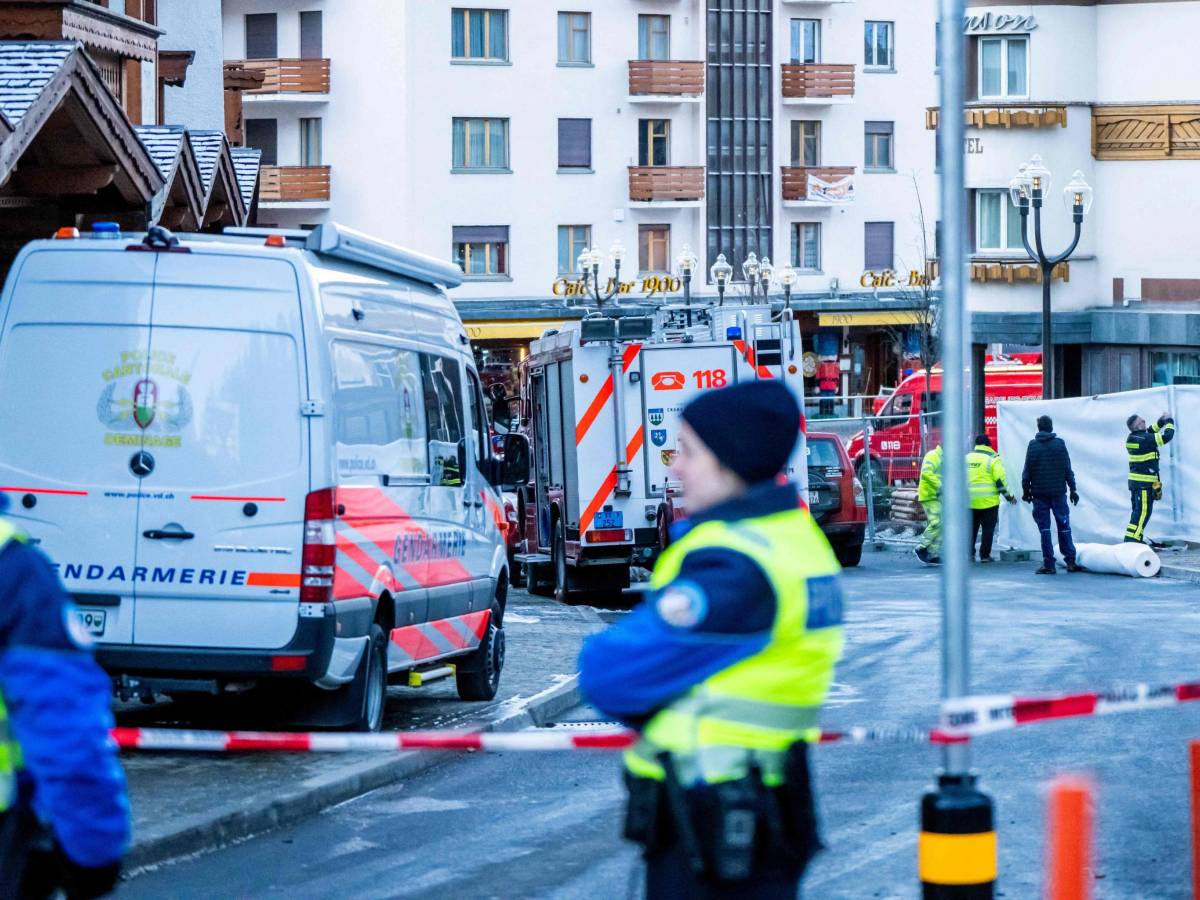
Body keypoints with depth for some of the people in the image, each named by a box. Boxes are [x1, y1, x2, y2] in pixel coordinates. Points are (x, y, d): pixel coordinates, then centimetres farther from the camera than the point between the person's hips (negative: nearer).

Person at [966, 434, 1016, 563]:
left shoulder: (967, 458, 11)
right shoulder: (993, 459, -4)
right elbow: (1000, 480, -10)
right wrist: (1008, 496, -1)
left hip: (970, 501, 4)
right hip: (988, 501, -4)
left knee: (971, 528, 16)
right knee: (988, 528, 3)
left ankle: (969, 553, 15)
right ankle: (984, 555, 1)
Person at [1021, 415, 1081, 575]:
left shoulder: (1033, 445, -1)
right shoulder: (1060, 443, 0)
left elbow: (1027, 471, -2)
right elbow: (1067, 469, 1)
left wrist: (1026, 490, 7)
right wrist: (1072, 489, 6)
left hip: (1039, 492, 0)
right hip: (1058, 491, 0)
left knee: (1044, 528, 2)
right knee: (1064, 526, 8)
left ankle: (1048, 564, -1)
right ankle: (1070, 561, 5)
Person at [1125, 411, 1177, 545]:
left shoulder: (1132, 438, 8)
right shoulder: (1144, 439, -18)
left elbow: (1149, 432, 27)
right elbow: (1167, 436, -13)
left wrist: (1160, 422, 19)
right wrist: (1169, 422, 4)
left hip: (1134, 481, 9)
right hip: (1144, 482, -9)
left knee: (1138, 510, 15)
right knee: (1143, 511, -8)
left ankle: (1134, 538, 18)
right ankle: (1132, 538, -12)